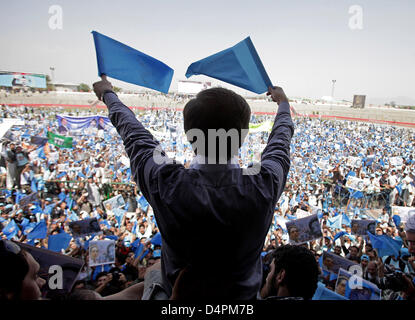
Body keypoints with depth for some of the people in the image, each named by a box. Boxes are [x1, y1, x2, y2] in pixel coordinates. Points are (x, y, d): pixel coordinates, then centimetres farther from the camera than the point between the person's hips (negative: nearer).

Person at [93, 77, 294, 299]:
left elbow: (133, 133, -13)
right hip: (243, 294, 2)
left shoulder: (164, 184, -32)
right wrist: (283, 102, 14)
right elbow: (280, 138, -7)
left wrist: (108, 94, 8)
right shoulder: (265, 186, -30)